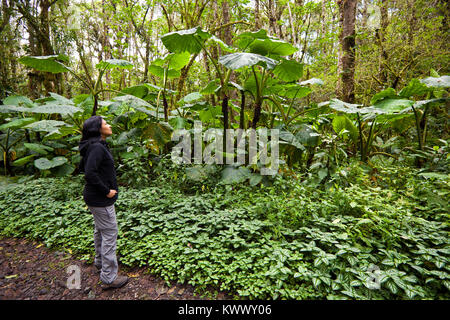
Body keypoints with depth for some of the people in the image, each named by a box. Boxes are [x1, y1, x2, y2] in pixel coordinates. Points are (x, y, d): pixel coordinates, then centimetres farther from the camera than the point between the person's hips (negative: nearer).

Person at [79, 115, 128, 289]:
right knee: (109, 233, -1)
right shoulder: (97, 147, -23)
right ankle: (109, 277, 11)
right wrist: (106, 191, -22)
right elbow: (89, 173, -31)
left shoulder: (95, 145, 8)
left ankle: (100, 261, 45)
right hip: (100, 199, -10)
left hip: (95, 196, 10)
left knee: (99, 229, 24)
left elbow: (82, 166, 19)